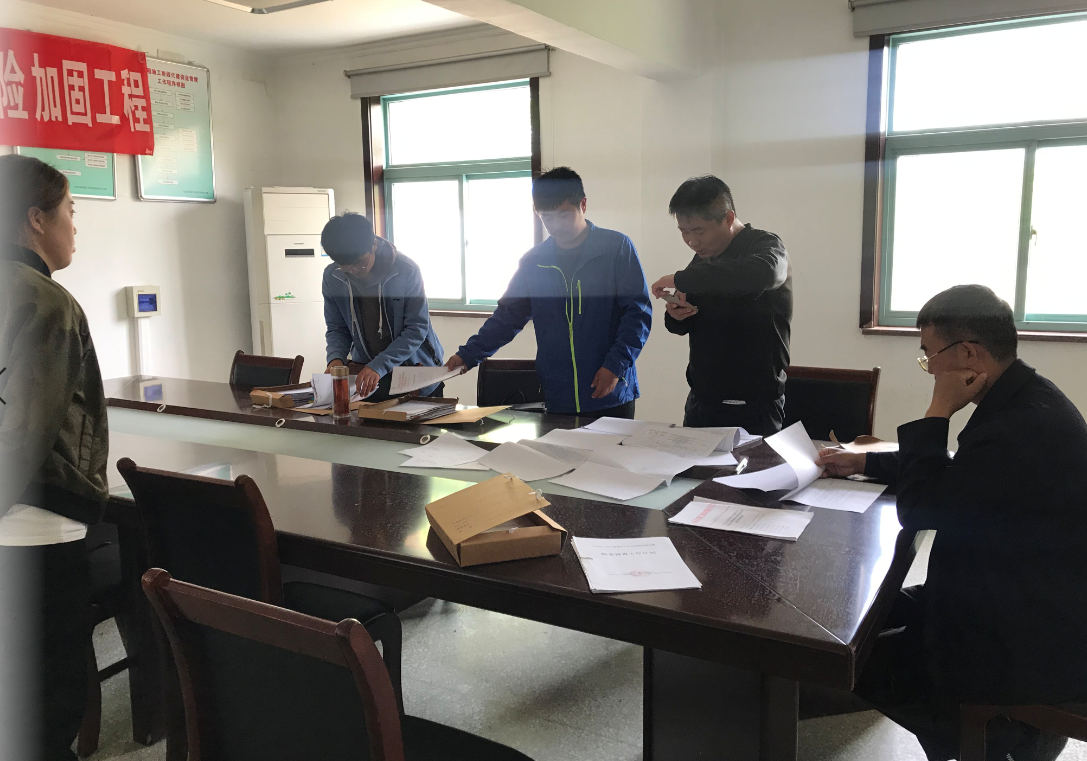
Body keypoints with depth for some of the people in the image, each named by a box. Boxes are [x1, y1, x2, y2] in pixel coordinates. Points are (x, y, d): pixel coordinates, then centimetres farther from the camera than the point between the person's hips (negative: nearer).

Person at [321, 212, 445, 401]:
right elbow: (336, 329, 2)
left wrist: (378, 367, -29)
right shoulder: (332, 278, -6)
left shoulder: (406, 270, -19)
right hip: (368, 378, 3)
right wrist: (335, 358, -20)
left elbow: (417, 328, -19)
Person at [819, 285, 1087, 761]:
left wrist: (937, 412, -18)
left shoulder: (1024, 427, -30)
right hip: (1021, 603, 10)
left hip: (1034, 648, -9)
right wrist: (862, 463, 14)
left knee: (858, 660, -1)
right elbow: (950, 476, 18)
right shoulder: (1022, 401, 2)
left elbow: (918, 510, -20)